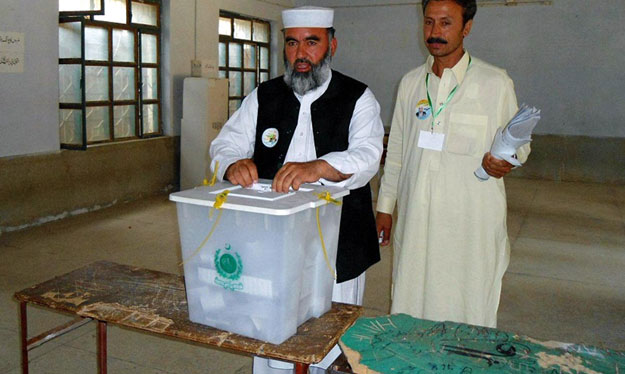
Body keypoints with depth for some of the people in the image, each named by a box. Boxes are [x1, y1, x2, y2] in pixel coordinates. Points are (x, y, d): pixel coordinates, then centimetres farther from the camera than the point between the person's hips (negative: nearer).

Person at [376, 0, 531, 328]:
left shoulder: (495, 83, -1)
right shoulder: (411, 83, 10)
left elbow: (520, 142, 8)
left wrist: (506, 158, -15)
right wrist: (385, 206, 14)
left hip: (472, 221, -3)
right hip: (416, 219, 4)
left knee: (468, 308, 2)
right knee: (410, 305, 10)